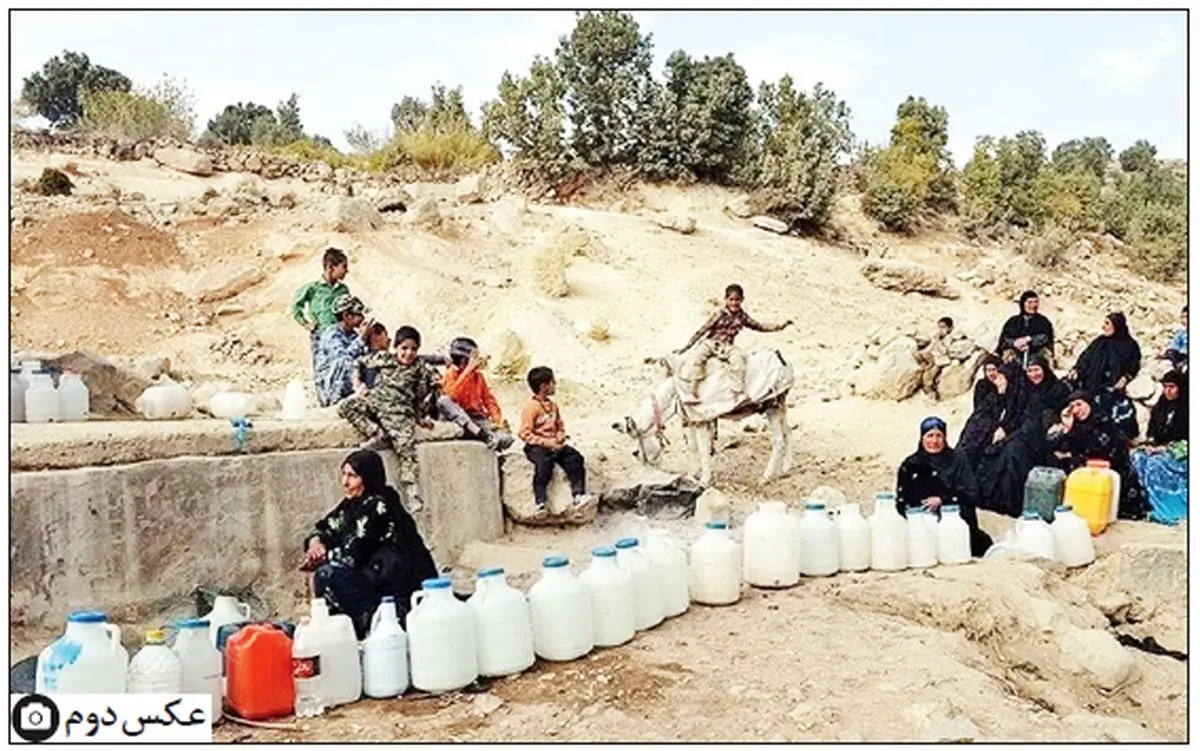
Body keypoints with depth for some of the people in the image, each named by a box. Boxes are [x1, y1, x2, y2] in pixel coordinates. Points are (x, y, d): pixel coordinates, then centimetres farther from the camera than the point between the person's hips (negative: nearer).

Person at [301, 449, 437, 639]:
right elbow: (324, 527, 16)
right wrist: (316, 542, -7)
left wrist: (318, 558, -5)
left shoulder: (379, 506, -18)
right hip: (380, 578, 9)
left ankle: (372, 624, -11)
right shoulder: (352, 504, 9)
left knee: (327, 576, -17)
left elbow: (352, 553, -21)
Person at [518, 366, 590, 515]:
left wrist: (559, 440, -2)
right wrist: (546, 443, -20)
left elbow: (560, 427, 21)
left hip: (553, 445, 7)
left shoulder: (553, 405, 14)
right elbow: (525, 433, -14)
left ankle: (578, 494, -19)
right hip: (536, 446, -7)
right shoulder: (531, 406, -9)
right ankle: (540, 501, -34)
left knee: (575, 457, -16)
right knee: (544, 462, -36)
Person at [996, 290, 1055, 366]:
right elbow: (1003, 339, 5)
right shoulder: (1012, 322, 16)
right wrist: (1015, 343, -15)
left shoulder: (1043, 321, 13)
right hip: (1015, 359, 1)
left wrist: (1028, 339, -13)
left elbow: (1046, 338, -2)